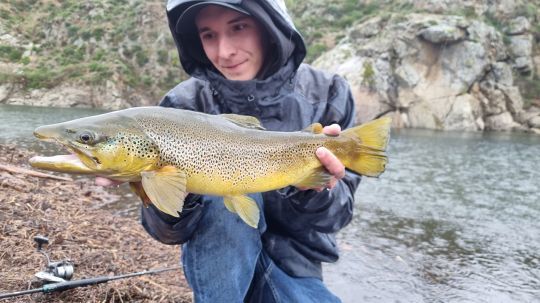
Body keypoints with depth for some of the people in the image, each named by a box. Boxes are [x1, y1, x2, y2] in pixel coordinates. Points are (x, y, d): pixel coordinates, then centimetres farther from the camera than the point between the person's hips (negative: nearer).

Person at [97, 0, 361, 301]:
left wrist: (318, 190, -31)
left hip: (292, 265, 1)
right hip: (217, 260, 0)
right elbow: (171, 231, -14)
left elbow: (336, 216, -9)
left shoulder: (327, 95, -10)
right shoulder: (186, 105, -13)